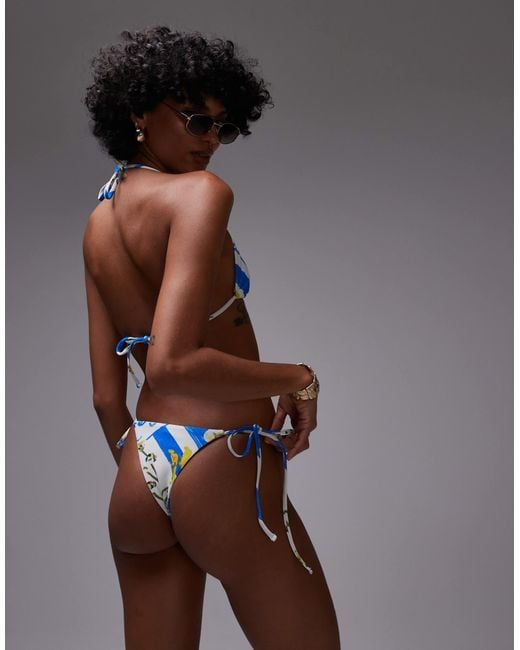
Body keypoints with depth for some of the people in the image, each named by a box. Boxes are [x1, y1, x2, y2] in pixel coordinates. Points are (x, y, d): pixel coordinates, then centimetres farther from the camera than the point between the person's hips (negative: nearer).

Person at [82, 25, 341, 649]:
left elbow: (106, 395, 12)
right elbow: (172, 364, -25)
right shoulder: (199, 193, -13)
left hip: (138, 479, 8)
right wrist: (296, 379, -13)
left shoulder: (96, 225, 11)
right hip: (223, 469, -8)